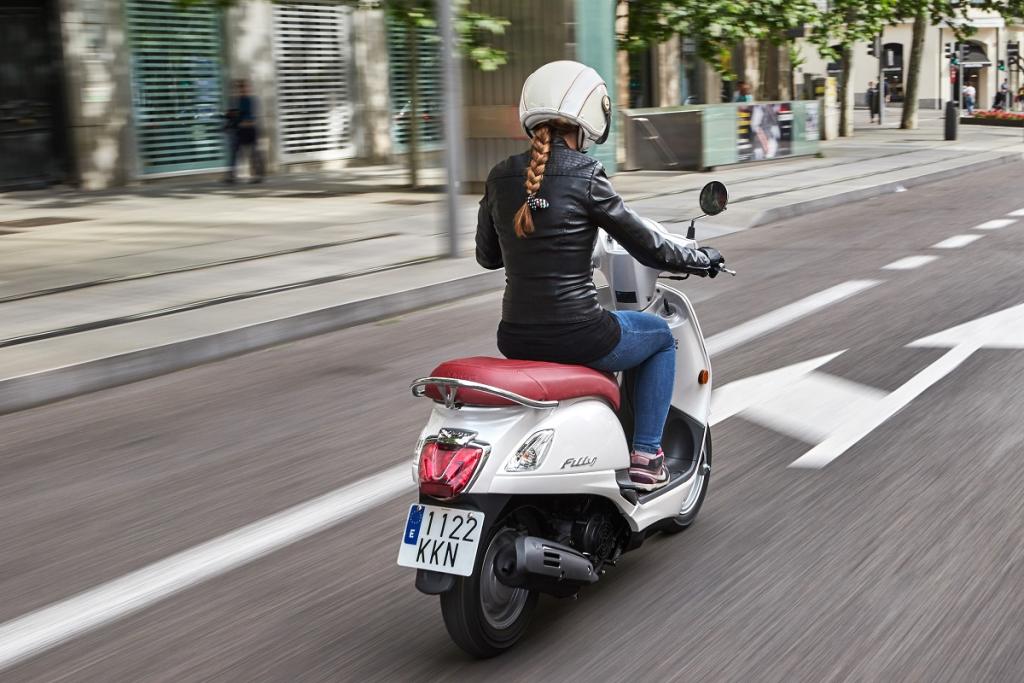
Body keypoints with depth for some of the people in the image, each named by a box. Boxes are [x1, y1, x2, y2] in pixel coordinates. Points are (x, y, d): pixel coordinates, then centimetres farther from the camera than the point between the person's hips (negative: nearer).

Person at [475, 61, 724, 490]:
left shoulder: (500, 177, 3)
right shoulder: (585, 177, -13)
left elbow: (486, 255, 16)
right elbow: (646, 247, -5)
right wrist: (700, 260, 13)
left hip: (515, 339, 6)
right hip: (576, 336, -5)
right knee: (662, 337, 25)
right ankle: (645, 456, 21)